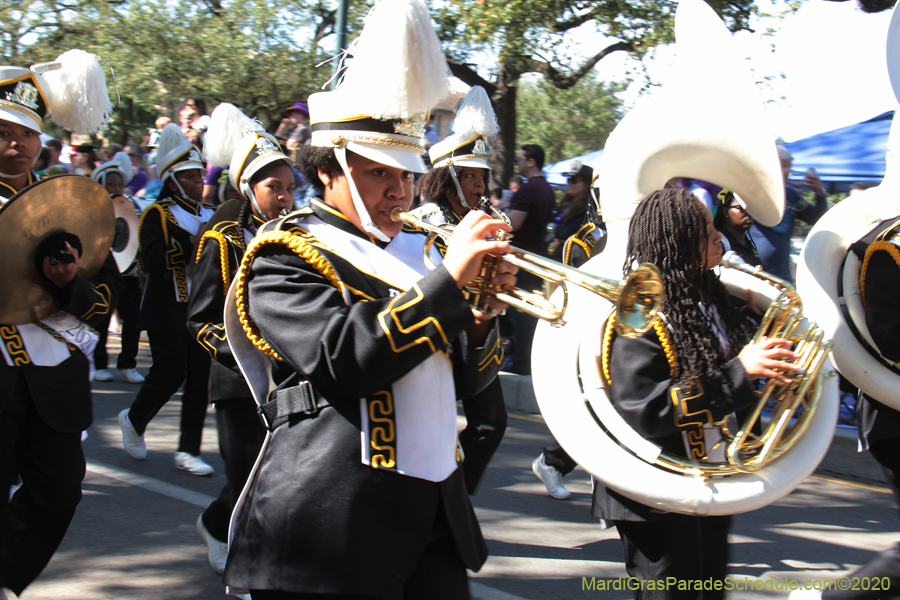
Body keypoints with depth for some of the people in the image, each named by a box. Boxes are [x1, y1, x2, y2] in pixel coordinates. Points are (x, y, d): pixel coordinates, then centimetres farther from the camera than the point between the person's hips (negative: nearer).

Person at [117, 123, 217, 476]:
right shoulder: (157, 215, -3)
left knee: (200, 379, 1)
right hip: (168, 311, -6)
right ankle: (134, 420, 20)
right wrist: (190, 243, -22)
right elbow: (153, 261, -17)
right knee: (170, 374, -9)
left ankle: (188, 451, 7)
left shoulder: (209, 215, 16)